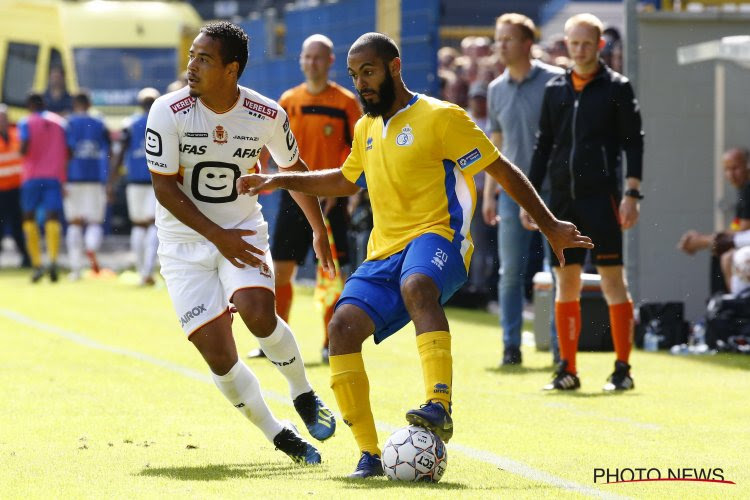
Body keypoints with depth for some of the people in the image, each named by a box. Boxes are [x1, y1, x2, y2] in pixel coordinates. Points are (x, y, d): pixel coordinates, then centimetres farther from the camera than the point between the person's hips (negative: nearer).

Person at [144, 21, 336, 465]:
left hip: (243, 229, 0)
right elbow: (164, 188, -13)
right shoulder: (169, 112, -16)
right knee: (218, 355, -10)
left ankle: (304, 395, -1)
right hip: (186, 240, 0)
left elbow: (295, 170, 9)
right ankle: (278, 435, 9)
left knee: (257, 312, -28)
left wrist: (320, 231, 19)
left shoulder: (267, 115, -10)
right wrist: (218, 237, -19)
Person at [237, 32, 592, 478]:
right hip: (385, 252, 7)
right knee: (344, 326, -18)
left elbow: (502, 171, -1)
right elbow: (346, 180, 39)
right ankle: (370, 453, -13)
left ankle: (439, 407, -54)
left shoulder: (440, 117, -3)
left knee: (417, 286, -40)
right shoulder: (366, 129, 19)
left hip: (437, 238, -6)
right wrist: (282, 180, 31)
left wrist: (550, 226, -1)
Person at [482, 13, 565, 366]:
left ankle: (561, 347, 7)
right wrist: (488, 193, 13)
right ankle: (511, 345, 9)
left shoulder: (555, 81, -4)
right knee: (511, 271, 2)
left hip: (553, 189, -4)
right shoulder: (497, 89, 10)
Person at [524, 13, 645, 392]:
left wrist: (632, 194, -10)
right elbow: (543, 145, 17)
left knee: (613, 281, -4)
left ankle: (622, 368, 0)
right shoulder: (555, 90, 13)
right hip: (562, 197, 4)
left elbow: (634, 142, -2)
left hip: (601, 197, -4)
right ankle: (567, 369, 10)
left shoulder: (616, 87, 1)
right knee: (566, 283, 5)